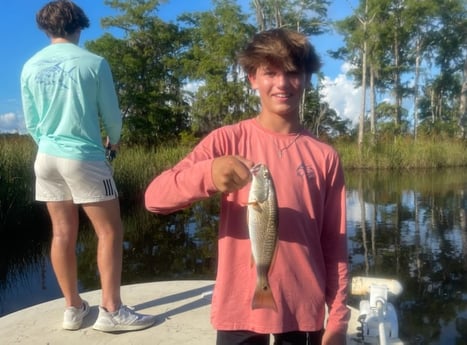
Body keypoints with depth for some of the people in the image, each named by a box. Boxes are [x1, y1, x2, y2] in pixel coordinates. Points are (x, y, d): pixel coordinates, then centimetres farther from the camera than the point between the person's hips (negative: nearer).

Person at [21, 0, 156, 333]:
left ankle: (74, 307, 20)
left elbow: (31, 123, 11)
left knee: (63, 233, 10)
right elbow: (112, 114, 0)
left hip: (47, 158, 6)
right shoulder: (94, 63, -7)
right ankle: (111, 310, 4)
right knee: (110, 232, 2)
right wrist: (114, 140, 20)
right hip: (84, 157, -5)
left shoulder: (31, 67, 6)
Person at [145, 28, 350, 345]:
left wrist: (338, 318, 1)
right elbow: (155, 197, -13)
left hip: (304, 312, 1)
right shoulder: (228, 140, -4)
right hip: (241, 310, -1)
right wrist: (208, 173, -30)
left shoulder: (325, 156, 0)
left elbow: (335, 247, 2)